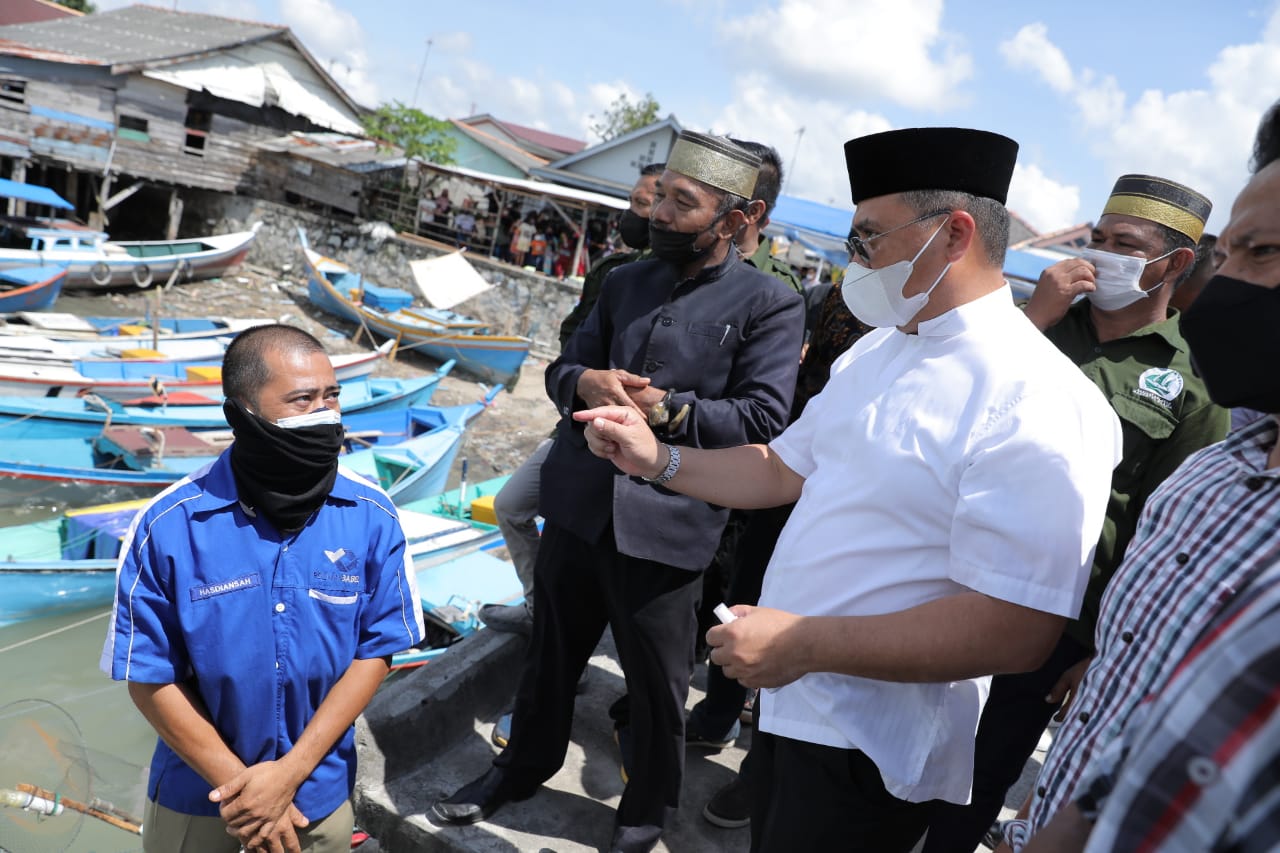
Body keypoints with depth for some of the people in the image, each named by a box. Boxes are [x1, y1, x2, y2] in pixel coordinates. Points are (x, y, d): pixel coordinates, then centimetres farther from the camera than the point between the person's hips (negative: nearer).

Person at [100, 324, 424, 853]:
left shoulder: (372, 517, -15)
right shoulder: (170, 527, -19)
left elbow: (377, 650, -9)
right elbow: (149, 676, -11)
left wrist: (290, 772, -14)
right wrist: (238, 782, -11)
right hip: (197, 791, -1)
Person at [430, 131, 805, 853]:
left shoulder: (771, 304, -7)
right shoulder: (627, 281, 10)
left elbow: (762, 419, -14)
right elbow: (564, 367, 11)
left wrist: (662, 408, -21)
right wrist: (586, 382, -13)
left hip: (663, 527, -5)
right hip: (578, 507, 5)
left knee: (657, 683, 12)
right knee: (552, 652, 23)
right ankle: (524, 767, 47)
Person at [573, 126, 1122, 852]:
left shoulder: (1036, 404, -23)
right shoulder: (876, 350, 6)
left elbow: (1018, 629, -28)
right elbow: (785, 470, 14)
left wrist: (804, 644, -27)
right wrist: (660, 460, 1)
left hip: (870, 748, -8)